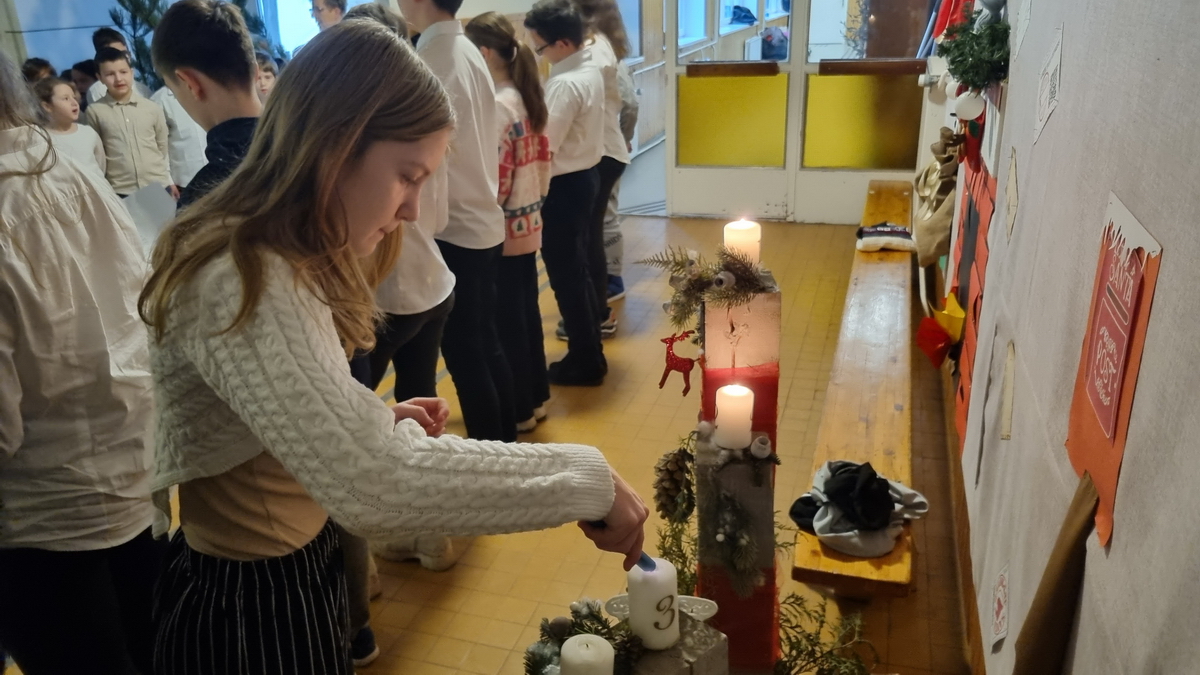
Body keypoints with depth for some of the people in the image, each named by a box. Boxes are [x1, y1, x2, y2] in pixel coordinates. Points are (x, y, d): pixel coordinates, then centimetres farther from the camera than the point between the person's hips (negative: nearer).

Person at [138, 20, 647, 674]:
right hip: (248, 601, -9)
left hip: (294, 562, 9)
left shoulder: (276, 260, 2)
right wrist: (588, 480, -35)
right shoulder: (242, 283, -32)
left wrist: (383, 419, -2)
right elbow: (373, 481, -44)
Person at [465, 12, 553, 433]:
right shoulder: (528, 98, 8)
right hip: (528, 224, 9)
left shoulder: (496, 106, -18)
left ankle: (519, 411, 13)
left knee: (506, 321, 2)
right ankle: (536, 398, 28)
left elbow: (494, 179, -20)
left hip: (502, 230, -9)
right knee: (526, 312, 16)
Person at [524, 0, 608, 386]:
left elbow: (543, 146, -24)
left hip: (564, 186, -10)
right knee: (577, 270, 18)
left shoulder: (566, 83, -22)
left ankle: (584, 362, 12)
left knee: (565, 276, 1)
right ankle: (590, 351, 29)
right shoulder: (590, 70, 8)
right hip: (584, 176, 10)